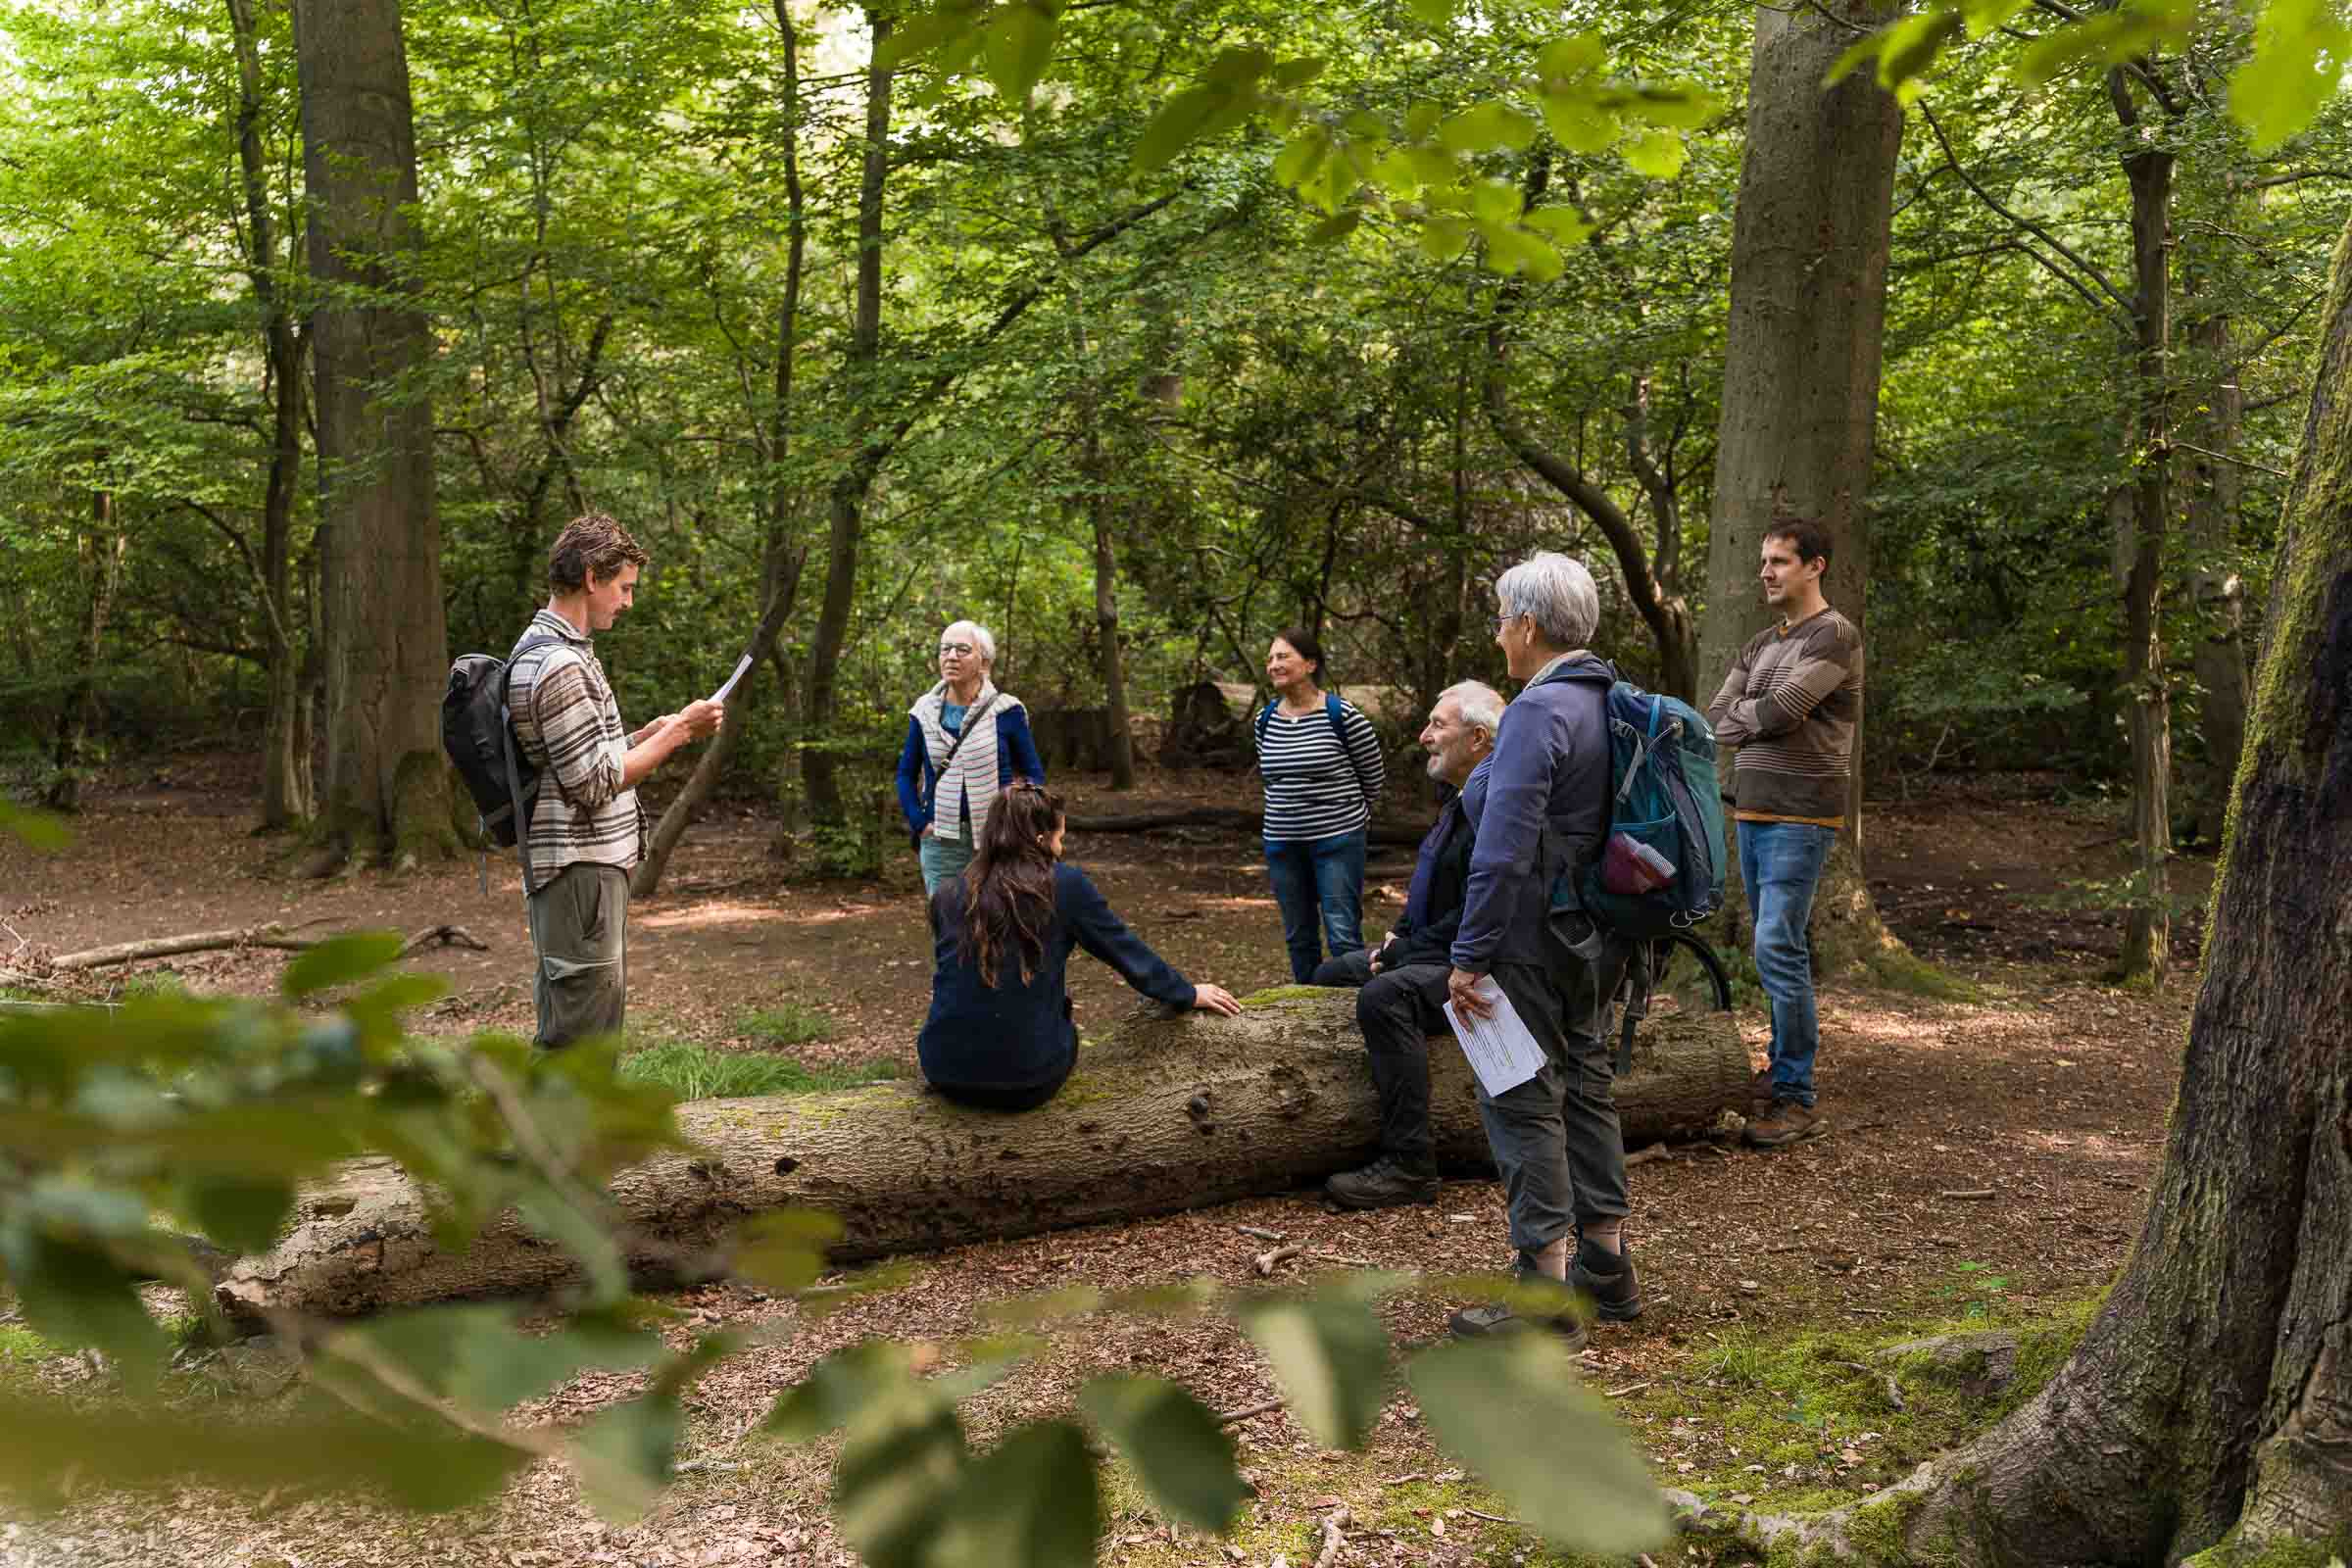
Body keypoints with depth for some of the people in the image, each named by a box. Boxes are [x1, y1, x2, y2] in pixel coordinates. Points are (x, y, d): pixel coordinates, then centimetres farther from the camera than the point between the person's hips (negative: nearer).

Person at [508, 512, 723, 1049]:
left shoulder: (544, 648, 16)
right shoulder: (560, 664, -18)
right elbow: (594, 784, -19)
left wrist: (652, 733, 8)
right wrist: (677, 732, -11)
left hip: (591, 867, 11)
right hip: (578, 869, -11)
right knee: (576, 1030, -6)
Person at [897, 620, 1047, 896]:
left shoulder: (1006, 711, -4)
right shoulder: (925, 712, 4)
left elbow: (1034, 774, 3)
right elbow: (906, 774, 14)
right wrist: (918, 822, 2)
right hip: (940, 841, 2)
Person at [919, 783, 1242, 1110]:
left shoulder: (948, 895, 2)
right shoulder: (1064, 885, -8)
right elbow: (1127, 951, 4)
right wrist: (1188, 994, 20)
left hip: (946, 1074, 3)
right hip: (1029, 1083, -2)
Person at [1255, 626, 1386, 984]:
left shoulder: (1342, 716, -11)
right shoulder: (1265, 721, 4)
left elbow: (1373, 776, 2)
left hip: (1336, 840, -5)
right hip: (1282, 843, 5)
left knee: (1343, 937, -7)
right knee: (1298, 938, 12)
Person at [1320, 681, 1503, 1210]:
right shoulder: (1457, 799, 14)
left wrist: (1404, 954, -17)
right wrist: (1400, 937, 10)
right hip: (1435, 951, 12)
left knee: (1384, 997, -34)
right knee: (1329, 978, 15)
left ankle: (1409, 1167, -32)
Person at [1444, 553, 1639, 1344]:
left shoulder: (1538, 712, -20)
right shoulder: (1608, 704, 10)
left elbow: (1504, 849, -24)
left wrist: (1470, 955, -21)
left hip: (1532, 940, -9)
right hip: (1594, 939, 10)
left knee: (1522, 1102, -2)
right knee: (1584, 1087, 17)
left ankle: (1546, 1293, 1)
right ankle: (1606, 1266, 25)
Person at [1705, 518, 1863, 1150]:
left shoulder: (1833, 636, -8)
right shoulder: (1761, 644, 18)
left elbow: (1780, 710, -16)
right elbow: (1716, 719, 13)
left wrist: (1739, 716, 2)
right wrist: (1761, 720, -3)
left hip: (1800, 817, -8)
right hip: (1751, 812, 8)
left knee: (1778, 949, -13)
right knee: (1777, 948, 13)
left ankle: (1799, 1098, -8)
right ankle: (1784, 1070, 22)